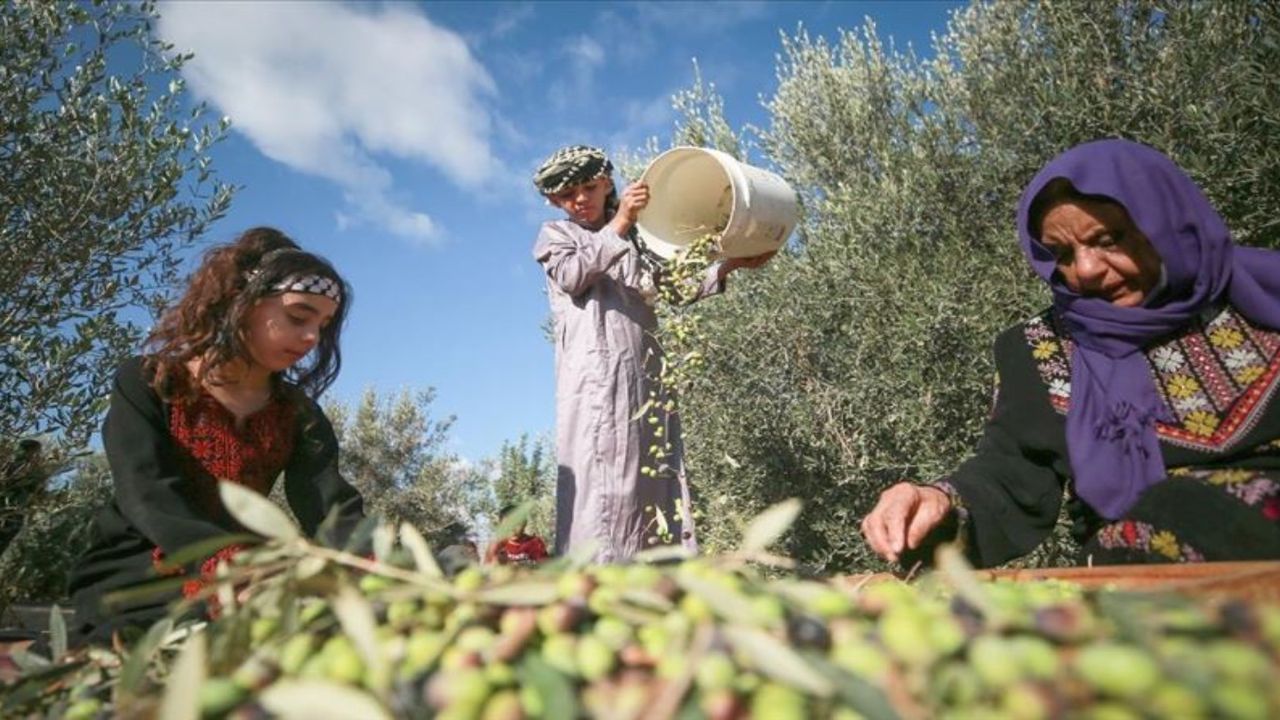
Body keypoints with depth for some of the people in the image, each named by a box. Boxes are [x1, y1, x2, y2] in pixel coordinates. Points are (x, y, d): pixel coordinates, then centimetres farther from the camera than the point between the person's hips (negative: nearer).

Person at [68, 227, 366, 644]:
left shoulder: (299, 415, 5)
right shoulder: (148, 384, -4)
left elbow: (329, 507, -11)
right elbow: (150, 496, -21)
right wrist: (233, 569, -41)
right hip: (131, 590, -4)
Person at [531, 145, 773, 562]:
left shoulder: (635, 239, 28)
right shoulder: (555, 234, 17)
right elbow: (572, 275, -4)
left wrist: (727, 266, 11)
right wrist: (618, 223, -8)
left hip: (644, 371, 5)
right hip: (595, 369, -4)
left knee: (655, 475, -3)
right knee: (599, 475, -16)